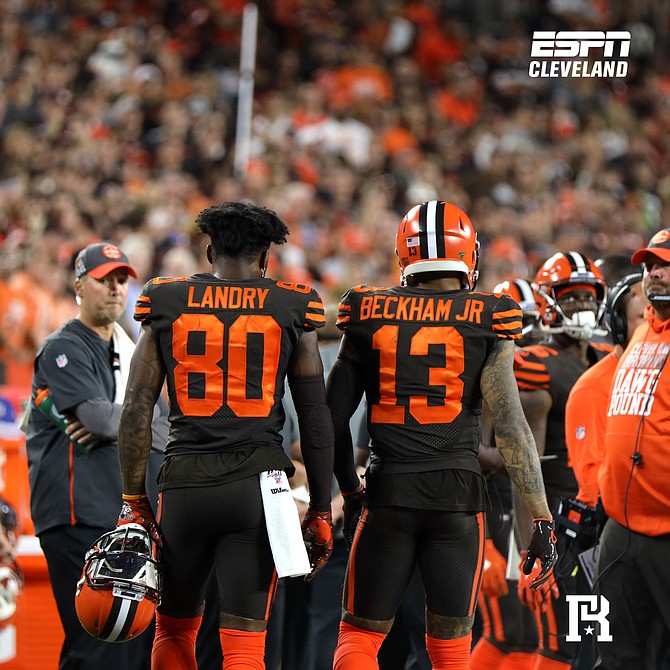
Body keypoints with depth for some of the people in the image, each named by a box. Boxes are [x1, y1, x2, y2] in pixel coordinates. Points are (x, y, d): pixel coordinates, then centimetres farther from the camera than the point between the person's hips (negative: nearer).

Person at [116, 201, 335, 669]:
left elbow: (136, 411, 3)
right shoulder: (291, 311, 4)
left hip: (185, 482, 1)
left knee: (175, 631, 18)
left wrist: (134, 502, 7)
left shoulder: (167, 305, 6)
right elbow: (315, 420, 5)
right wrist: (320, 510, 11)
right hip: (258, 483, -1)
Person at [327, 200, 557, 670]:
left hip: (388, 491, 1)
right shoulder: (486, 324, -2)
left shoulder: (369, 317, 4)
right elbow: (511, 425, -7)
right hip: (458, 495, -1)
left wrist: (351, 492, 22)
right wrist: (542, 519, -5)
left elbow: (335, 416, 8)